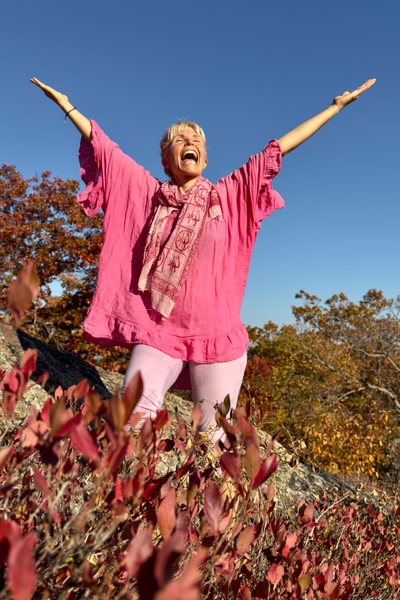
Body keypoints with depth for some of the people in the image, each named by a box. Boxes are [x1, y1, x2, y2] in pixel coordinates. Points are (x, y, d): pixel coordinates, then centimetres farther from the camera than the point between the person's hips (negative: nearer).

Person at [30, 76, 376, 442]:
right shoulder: (148, 192, 9)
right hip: (159, 331, 0)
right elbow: (102, 146, 15)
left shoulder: (228, 195, 7)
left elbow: (277, 149, 8)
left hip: (216, 334, 0)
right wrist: (66, 104, 19)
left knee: (214, 437, 1)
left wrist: (336, 106, 14)